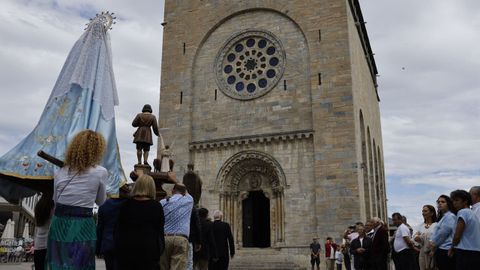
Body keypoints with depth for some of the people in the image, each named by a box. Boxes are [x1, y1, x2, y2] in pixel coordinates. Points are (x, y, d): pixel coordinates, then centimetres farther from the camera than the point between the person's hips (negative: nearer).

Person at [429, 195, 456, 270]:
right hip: (439, 250, 9)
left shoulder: (450, 216, -8)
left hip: (445, 250, -9)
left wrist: (434, 244, -6)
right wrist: (432, 242, 4)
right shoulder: (441, 217, 21)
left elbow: (443, 233, -15)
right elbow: (436, 232, 22)